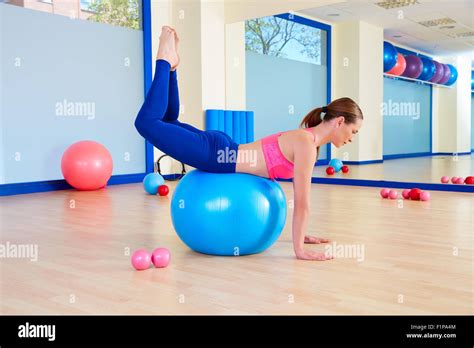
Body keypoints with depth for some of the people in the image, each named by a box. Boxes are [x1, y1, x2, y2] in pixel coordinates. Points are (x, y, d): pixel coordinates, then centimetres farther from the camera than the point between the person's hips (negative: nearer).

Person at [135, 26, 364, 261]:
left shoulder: (307, 140, 7)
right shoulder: (306, 144, -22)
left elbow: (300, 192, 15)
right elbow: (302, 202, -22)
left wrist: (302, 235, 18)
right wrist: (299, 250, -18)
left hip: (222, 150, 9)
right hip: (215, 154, -9)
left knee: (169, 120, 27)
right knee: (147, 121, -8)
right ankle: (166, 61, 4)